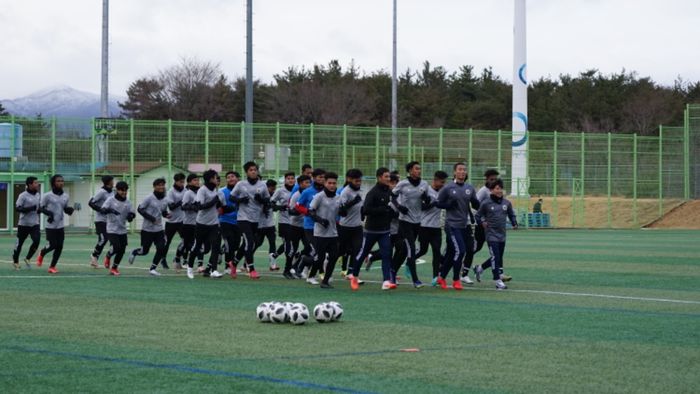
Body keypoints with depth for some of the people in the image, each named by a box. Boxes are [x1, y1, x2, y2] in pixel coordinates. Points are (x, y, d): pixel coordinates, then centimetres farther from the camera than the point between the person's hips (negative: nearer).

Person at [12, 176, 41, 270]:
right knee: (19, 243, 6)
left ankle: (27, 259, 7)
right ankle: (15, 261, 26)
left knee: (37, 241, -13)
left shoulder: (38, 195, 7)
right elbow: (17, 208, -17)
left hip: (35, 224, 5)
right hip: (24, 224, -4)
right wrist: (30, 208, -26)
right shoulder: (23, 195, -13)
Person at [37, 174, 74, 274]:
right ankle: (42, 253, 25)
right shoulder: (47, 195, -8)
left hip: (60, 226, 5)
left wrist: (70, 210, -5)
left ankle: (52, 266, 10)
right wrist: (48, 213, -20)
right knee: (53, 245, -8)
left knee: (59, 247, -1)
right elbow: (41, 208, -2)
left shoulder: (65, 196, 8)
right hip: (50, 226, -5)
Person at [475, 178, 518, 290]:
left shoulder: (506, 203, 4)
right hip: (491, 234, -5)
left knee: (499, 258, 13)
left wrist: (514, 224, 1)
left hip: (502, 235, 5)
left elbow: (511, 215, 18)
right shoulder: (486, 203, -6)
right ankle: (497, 280, -7)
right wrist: (482, 222, -11)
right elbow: (478, 215, 6)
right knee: (495, 257, -11)